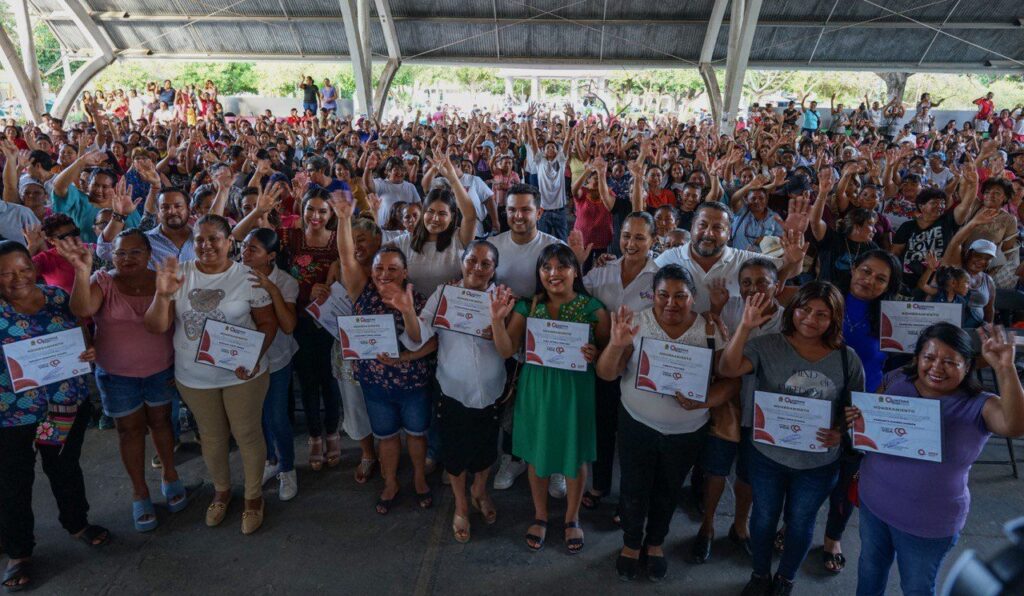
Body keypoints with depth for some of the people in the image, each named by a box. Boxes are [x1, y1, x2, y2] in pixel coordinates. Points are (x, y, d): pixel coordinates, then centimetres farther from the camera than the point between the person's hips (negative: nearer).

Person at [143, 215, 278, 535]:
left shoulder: (248, 277, -11)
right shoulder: (179, 274, -5)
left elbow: (268, 323, -6)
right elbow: (156, 327, -6)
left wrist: (255, 358, -22)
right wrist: (162, 294, -24)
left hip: (242, 374, -2)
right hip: (194, 376, 3)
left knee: (247, 435, 10)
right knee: (213, 437, 20)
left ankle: (254, 496, 32)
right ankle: (221, 491, 44)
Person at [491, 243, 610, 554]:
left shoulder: (593, 309, -7)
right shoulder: (527, 306, -3)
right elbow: (507, 350, -7)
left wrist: (594, 354, -22)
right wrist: (497, 318, -22)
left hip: (575, 392, -1)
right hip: (536, 390, 1)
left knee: (575, 456, 14)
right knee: (537, 453, 15)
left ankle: (572, 519, 39)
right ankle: (540, 516, 40)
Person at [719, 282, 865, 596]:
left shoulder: (847, 358, -8)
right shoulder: (768, 346, -15)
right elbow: (727, 369, -29)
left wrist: (842, 432, -19)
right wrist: (745, 327, -39)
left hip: (818, 462, 1)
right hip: (766, 454, -1)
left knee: (800, 522, 21)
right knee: (764, 516, 20)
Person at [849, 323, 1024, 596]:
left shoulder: (978, 406, -17)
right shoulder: (896, 380, -8)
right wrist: (858, 418, -17)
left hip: (928, 523, -3)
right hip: (873, 502, 3)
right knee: (870, 567, 28)